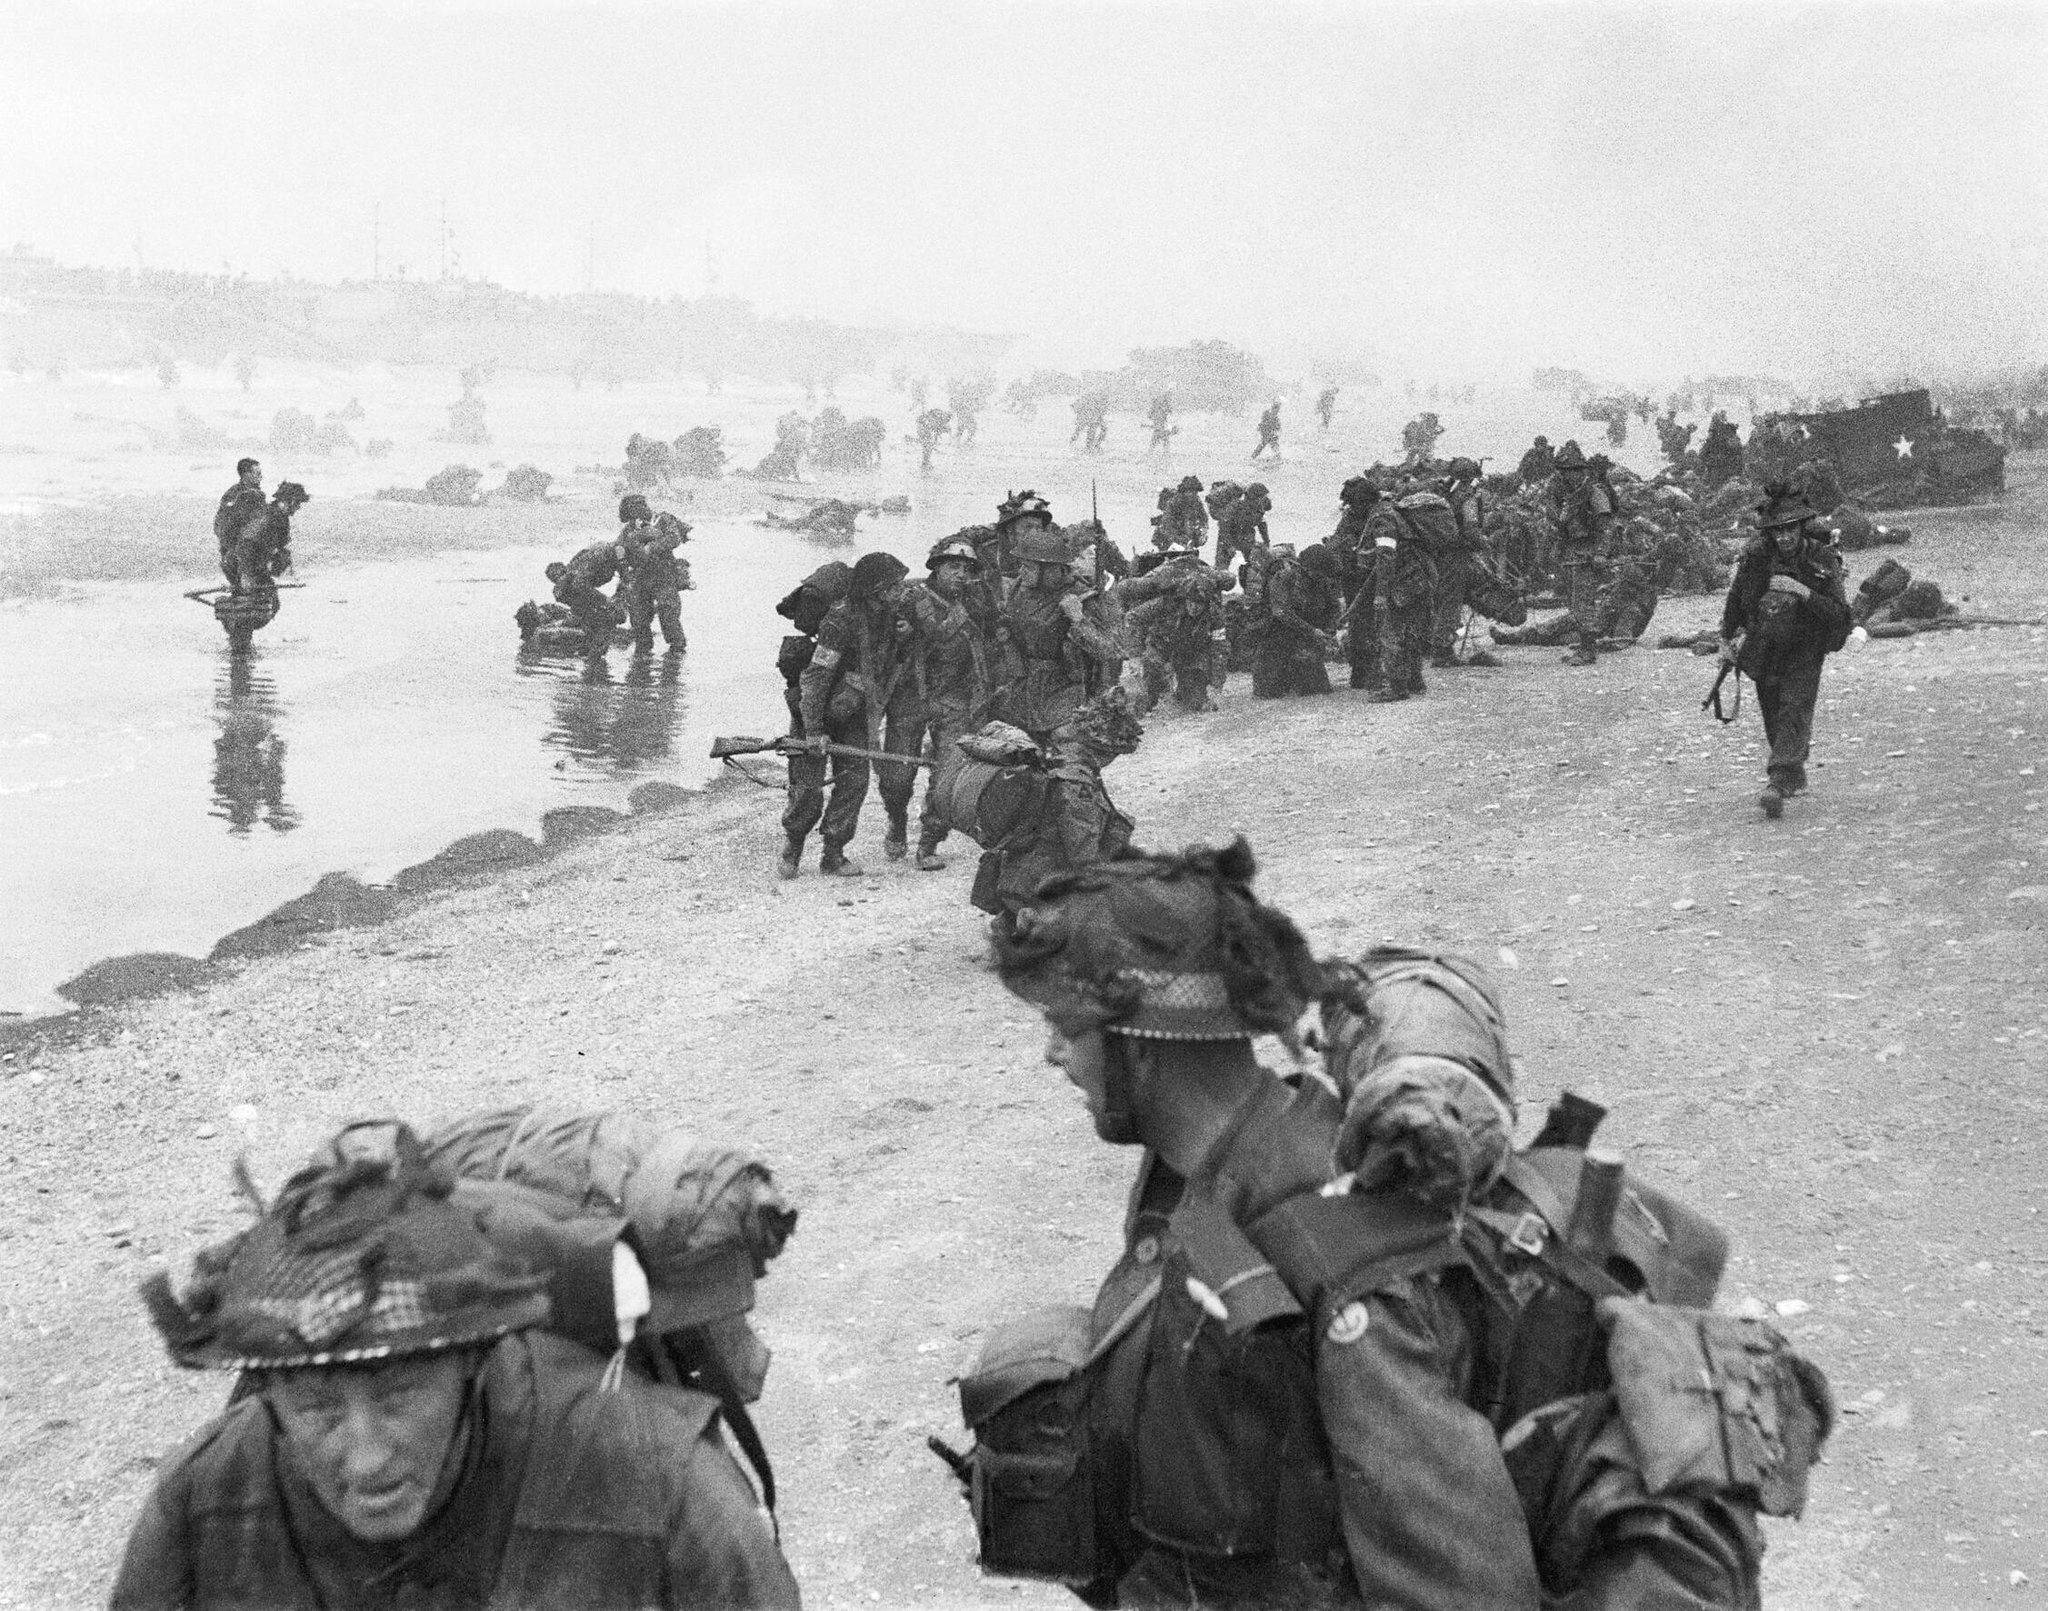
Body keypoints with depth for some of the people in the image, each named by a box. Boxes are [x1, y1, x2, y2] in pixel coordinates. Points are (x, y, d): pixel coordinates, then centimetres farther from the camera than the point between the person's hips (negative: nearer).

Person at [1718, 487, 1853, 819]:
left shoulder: (1822, 559, -19)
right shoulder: (1756, 555, -13)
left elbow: (1840, 614, -24)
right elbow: (1735, 598, 5)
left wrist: (1804, 593, -36)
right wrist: (1726, 639, 9)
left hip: (1805, 650, -3)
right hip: (1764, 649, 3)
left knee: (1795, 712, -19)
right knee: (1773, 718, 12)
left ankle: (1778, 785, -26)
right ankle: (1795, 777, 35)